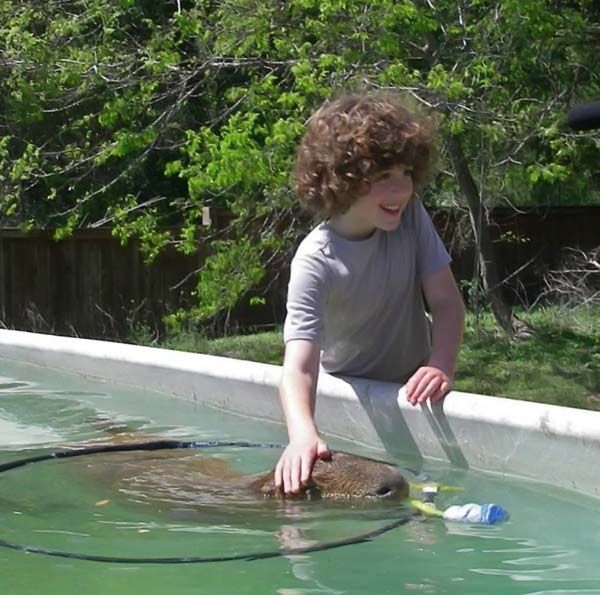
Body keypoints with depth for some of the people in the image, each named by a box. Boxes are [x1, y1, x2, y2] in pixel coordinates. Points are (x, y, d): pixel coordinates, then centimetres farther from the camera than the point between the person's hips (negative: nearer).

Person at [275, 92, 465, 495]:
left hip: (410, 392, 3)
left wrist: (441, 368, -30)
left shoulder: (411, 217, -10)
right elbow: (299, 366, -37)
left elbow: (447, 302, -10)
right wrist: (303, 436, -56)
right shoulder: (315, 263, -26)